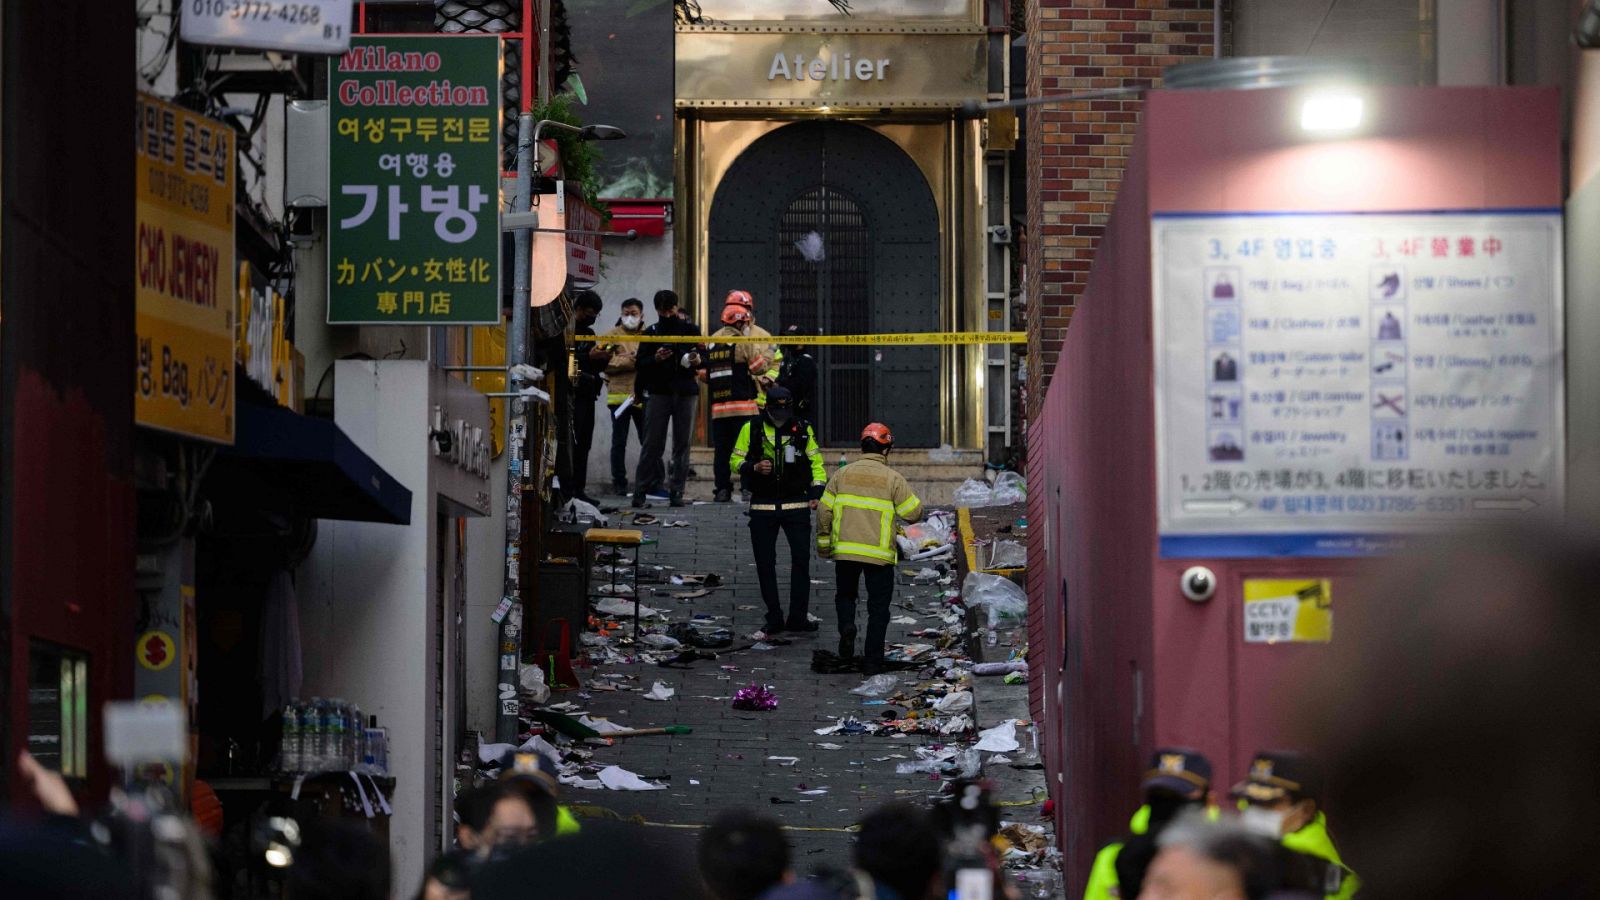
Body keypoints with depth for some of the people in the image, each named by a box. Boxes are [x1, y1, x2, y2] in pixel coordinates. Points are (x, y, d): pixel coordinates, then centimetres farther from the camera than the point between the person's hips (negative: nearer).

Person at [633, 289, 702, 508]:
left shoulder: (690, 330, 9)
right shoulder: (651, 332, 9)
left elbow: (702, 356, 9)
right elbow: (640, 364, 6)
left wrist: (697, 360, -13)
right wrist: (655, 359, -14)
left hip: (685, 392, 1)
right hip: (658, 392, -1)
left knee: (682, 443, 0)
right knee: (652, 443, -5)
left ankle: (677, 491, 3)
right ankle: (640, 490, -3)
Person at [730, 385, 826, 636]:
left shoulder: (802, 429, 3)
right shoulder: (751, 429, 1)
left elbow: (816, 463, 8)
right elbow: (735, 461, 6)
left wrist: (816, 493, -5)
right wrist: (754, 468, -15)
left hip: (796, 505, 0)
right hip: (762, 508, 0)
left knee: (801, 560, -7)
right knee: (765, 564, 3)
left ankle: (798, 617, -2)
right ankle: (774, 618, 12)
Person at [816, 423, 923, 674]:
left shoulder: (843, 474, 3)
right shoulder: (892, 479, -5)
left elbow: (824, 512, 4)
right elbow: (914, 513, -4)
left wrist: (823, 543, 15)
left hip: (845, 550, 2)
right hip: (880, 554, -2)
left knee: (845, 595, 23)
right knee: (878, 607, 7)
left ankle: (847, 626, -6)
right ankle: (873, 660, 4)